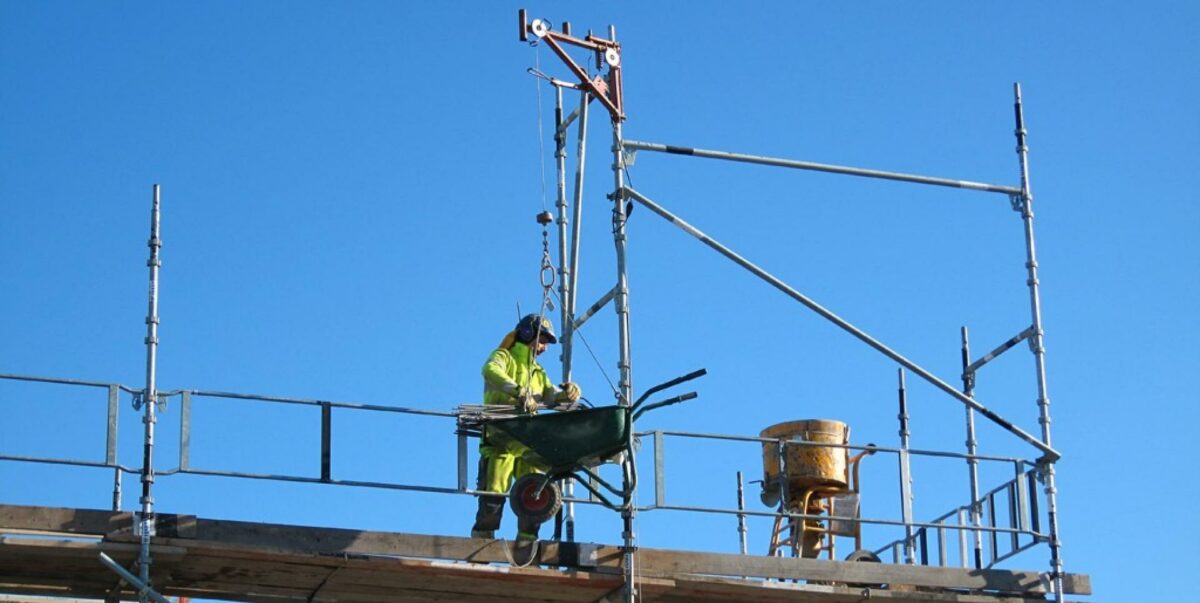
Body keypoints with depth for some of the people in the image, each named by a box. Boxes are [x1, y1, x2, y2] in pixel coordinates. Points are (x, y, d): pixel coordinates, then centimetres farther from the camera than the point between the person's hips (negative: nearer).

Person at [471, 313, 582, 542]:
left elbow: (550, 396, 15)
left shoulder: (537, 371, 28)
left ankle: (527, 538, 2)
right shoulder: (504, 357, 6)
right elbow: (491, 371, -18)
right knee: (494, 489, -11)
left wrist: (565, 394, -10)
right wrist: (518, 391, -33)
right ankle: (482, 536, -7)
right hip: (501, 438, -6)